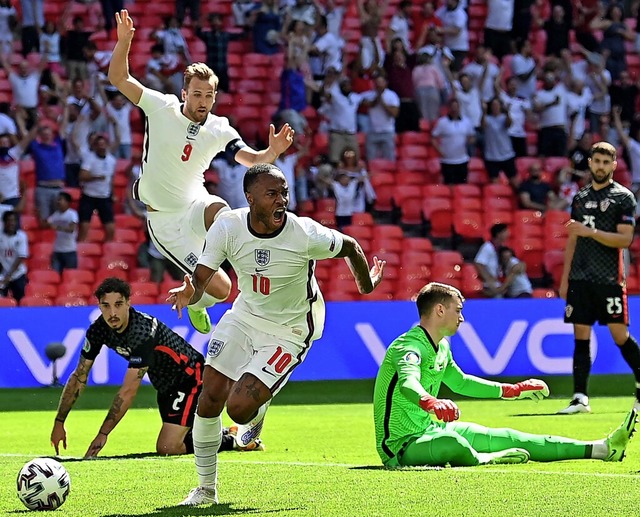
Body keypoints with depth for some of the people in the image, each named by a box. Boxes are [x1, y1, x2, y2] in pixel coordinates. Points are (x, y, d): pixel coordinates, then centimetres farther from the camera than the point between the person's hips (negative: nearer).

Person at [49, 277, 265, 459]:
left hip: (190, 376, -8)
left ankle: (233, 440, -2)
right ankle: (221, 434, 36)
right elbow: (79, 377, -3)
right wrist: (59, 422, -5)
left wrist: (102, 434, -34)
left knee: (167, 448, -18)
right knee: (168, 445, 17)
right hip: (165, 385, 8)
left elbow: (129, 391, -35)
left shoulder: (142, 332, -34)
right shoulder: (98, 330, -12)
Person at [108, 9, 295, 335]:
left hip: (196, 207, 2)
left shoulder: (219, 130, -3)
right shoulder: (161, 107, -10)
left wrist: (272, 152, -30)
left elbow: (251, 160, -8)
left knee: (220, 210, -38)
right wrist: (124, 40, -26)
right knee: (220, 289, -10)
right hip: (164, 222, -2)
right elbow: (118, 78, -10)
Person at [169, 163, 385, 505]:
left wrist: (366, 285, 13)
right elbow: (199, 280, -16)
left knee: (239, 409, -18)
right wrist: (189, 293, -41)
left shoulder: (306, 235, -26)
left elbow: (350, 247, -5)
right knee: (209, 400, -3)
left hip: (289, 333, -4)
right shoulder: (227, 228, -18)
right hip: (244, 316, 4)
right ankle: (206, 490, 17)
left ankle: (257, 412, 23)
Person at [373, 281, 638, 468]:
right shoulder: (409, 346, -22)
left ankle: (602, 449, 5)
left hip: (431, 431, 10)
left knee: (505, 438, 4)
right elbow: (408, 381, -45)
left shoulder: (441, 347, 10)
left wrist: (510, 390, 33)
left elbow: (460, 382, 30)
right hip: (402, 446, -10)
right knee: (452, 444, -41)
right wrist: (430, 402, -67)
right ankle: (483, 459, -6)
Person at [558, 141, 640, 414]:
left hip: (609, 279, -5)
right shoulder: (580, 197, 16)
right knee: (581, 337, 1)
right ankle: (580, 398, 1)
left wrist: (592, 232, -19)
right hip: (580, 279, 5)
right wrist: (565, 277, 15)